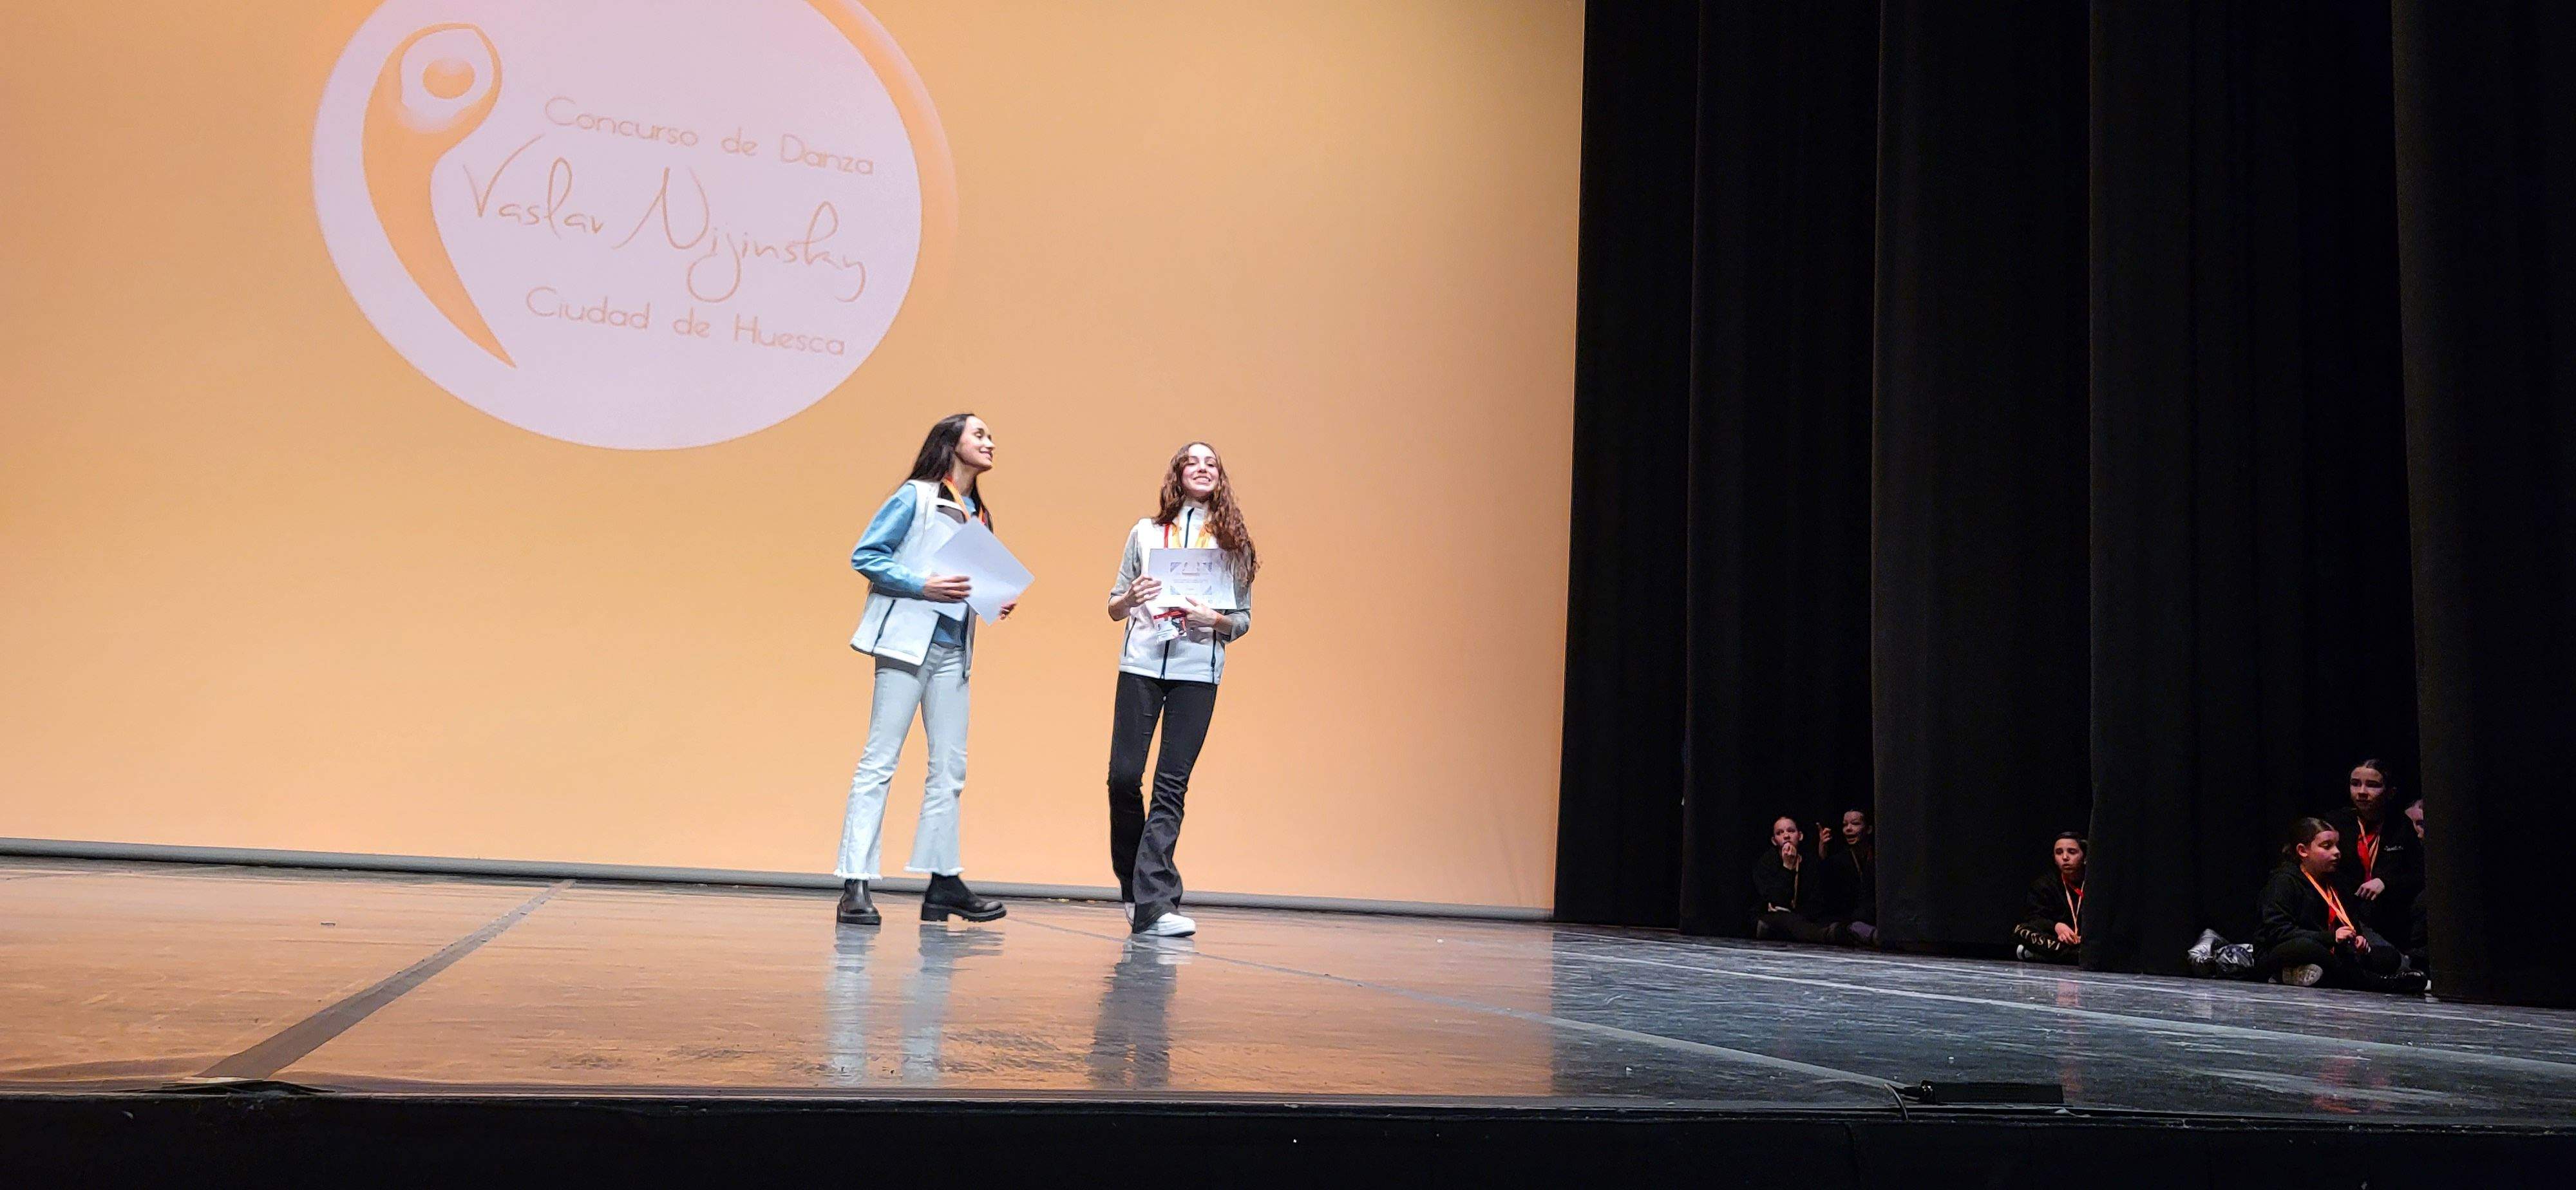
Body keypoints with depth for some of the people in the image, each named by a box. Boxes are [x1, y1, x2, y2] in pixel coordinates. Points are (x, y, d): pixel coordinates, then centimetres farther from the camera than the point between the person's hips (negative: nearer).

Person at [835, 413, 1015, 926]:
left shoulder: (980, 514, 17)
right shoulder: (916, 496, -2)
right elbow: (865, 555, -6)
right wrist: (923, 585, -16)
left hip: (953, 649, 7)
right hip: (908, 639, -7)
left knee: (950, 768, 8)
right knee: (880, 762, -6)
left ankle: (943, 881, 15)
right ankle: (855, 886, -5)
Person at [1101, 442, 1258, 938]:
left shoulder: (1233, 542, 9)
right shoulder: (1146, 532, 12)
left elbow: (1244, 620, 9)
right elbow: (1114, 608, 14)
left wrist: (1215, 620, -11)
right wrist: (1130, 599, -8)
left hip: (1198, 672, -1)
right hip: (1141, 664, 1)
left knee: (1172, 785, -6)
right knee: (1124, 777, -3)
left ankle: (1153, 903, -8)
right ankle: (1134, 887, 17)